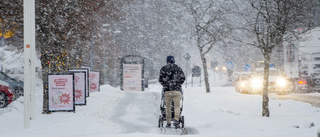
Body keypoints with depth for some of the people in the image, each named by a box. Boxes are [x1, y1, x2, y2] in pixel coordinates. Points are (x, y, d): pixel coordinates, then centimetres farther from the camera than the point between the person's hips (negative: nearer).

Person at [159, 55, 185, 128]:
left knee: (168, 106, 10)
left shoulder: (163, 69, 5)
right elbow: (183, 78, 6)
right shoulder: (178, 68, 7)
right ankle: (176, 120, -19)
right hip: (177, 90, -1)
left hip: (167, 90, 1)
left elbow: (160, 79, 2)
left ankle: (168, 123, 11)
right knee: (177, 106, 1)